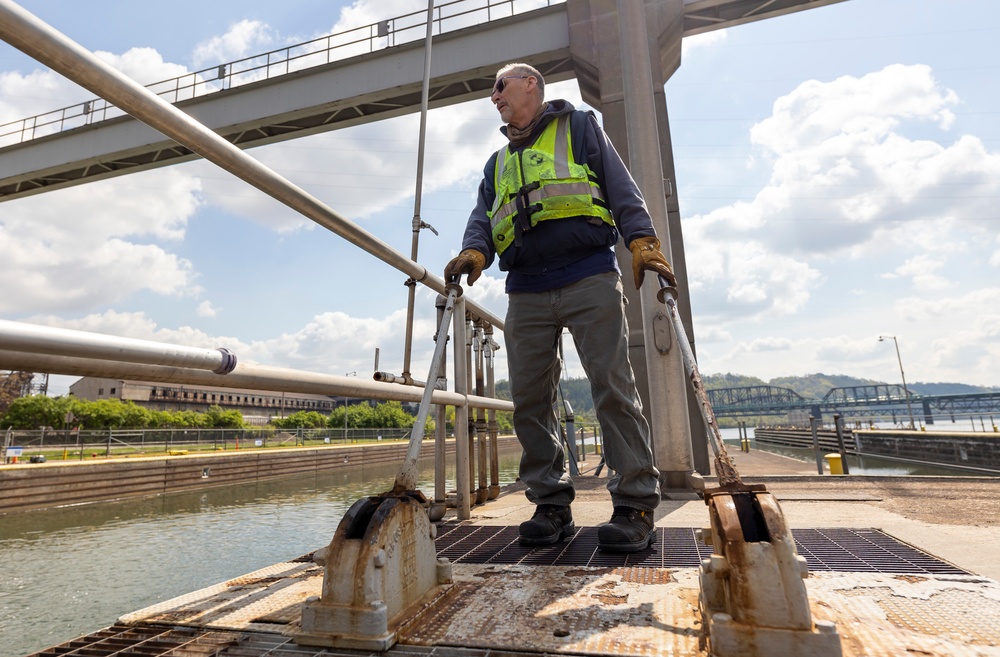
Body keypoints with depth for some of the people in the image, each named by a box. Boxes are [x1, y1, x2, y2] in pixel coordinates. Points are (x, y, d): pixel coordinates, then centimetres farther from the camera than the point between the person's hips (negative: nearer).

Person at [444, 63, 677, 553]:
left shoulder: (579, 127, 18)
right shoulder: (497, 163, 30)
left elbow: (621, 188, 5)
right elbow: (484, 216, 15)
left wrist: (642, 241, -11)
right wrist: (474, 251, -8)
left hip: (590, 279, -4)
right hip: (525, 293, 5)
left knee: (613, 389, -9)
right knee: (529, 401, 0)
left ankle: (635, 506, -1)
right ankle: (551, 504, 10)